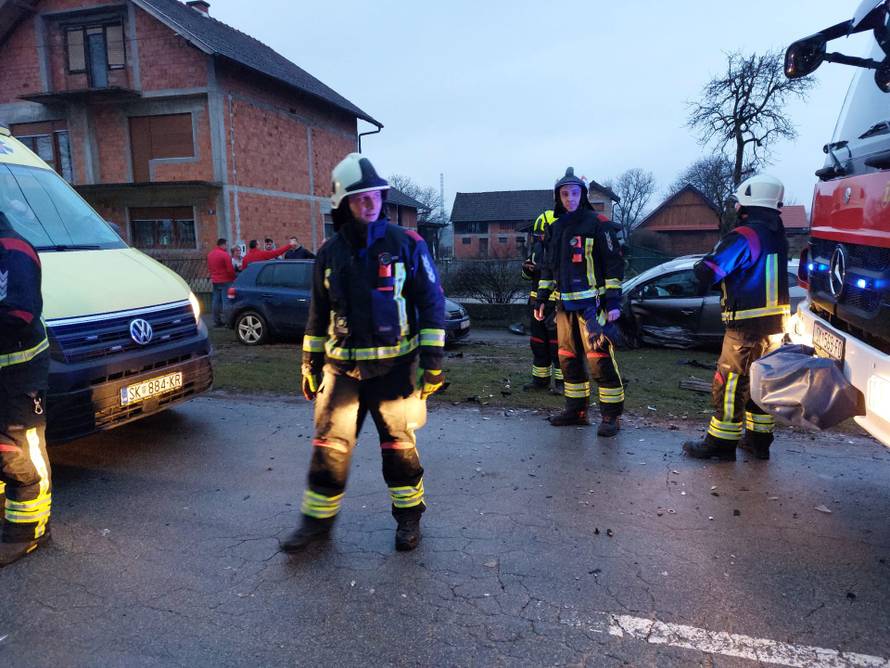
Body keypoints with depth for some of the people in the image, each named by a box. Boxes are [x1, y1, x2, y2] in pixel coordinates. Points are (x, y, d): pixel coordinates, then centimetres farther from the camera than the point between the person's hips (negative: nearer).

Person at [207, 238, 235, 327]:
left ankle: (217, 321, 12)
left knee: (216, 300, 9)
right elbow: (230, 269, -15)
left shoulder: (210, 254, 10)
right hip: (225, 281, -7)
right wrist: (233, 277, 0)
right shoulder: (225, 255, -14)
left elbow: (209, 267, 17)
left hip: (215, 281, 7)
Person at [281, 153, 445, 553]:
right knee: (329, 445, 5)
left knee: (399, 444, 8)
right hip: (342, 366, 3)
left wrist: (432, 358, -8)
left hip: (394, 366, -2)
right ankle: (317, 519, 22)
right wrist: (310, 362, 13)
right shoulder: (330, 254, 6)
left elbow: (432, 302, -3)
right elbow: (318, 313, 14)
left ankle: (409, 515, 28)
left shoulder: (407, 244, -3)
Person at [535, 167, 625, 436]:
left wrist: (614, 301, -13)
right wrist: (541, 299, 16)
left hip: (592, 303, -7)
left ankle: (611, 415, 1)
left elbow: (614, 263, -8)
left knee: (600, 358, -9)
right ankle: (576, 409, 23)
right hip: (565, 305, 7)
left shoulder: (597, 223, -5)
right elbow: (548, 267, 21)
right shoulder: (555, 229, 14)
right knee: (568, 359, 11)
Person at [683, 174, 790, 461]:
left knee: (729, 386, 0)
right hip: (775, 326, 8)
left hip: (747, 328, -8)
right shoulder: (778, 236, 11)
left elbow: (705, 274, -19)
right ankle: (759, 440, 27)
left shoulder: (744, 236, -17)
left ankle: (720, 444, 8)